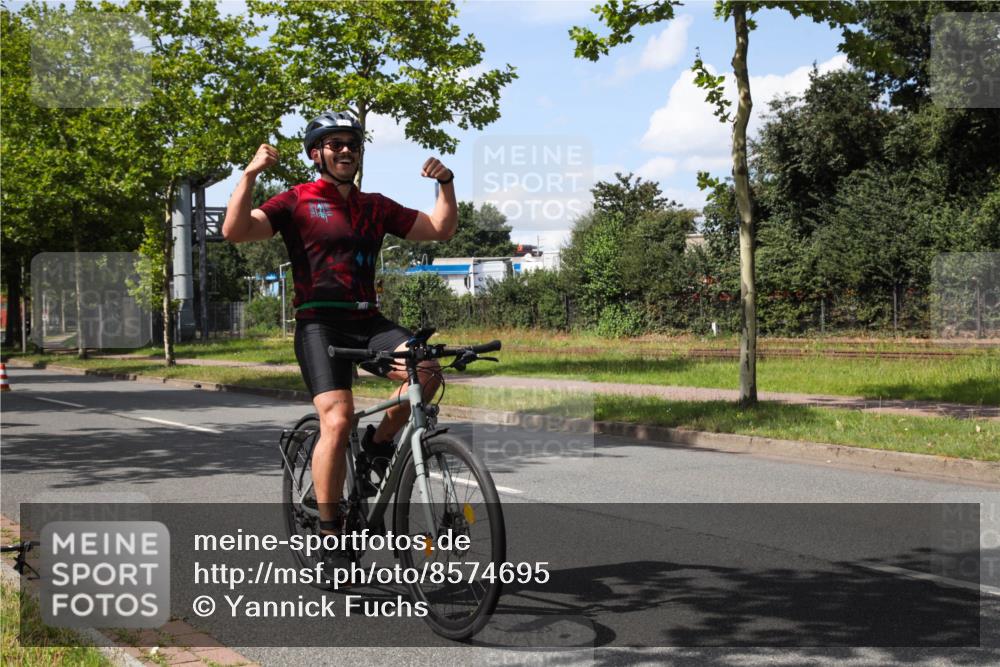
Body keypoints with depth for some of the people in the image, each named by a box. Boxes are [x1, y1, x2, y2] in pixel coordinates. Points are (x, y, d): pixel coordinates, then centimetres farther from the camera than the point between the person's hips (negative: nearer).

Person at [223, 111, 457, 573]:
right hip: (320, 323, -4)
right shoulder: (297, 202, 3)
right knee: (337, 419, -21)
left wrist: (445, 182, 5)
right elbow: (235, 231, -10)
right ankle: (330, 536, -9)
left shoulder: (376, 207, 17)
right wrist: (250, 174, -17)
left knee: (426, 370, -25)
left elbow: (440, 229, 18)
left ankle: (381, 441, 4)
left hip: (369, 322, 4)